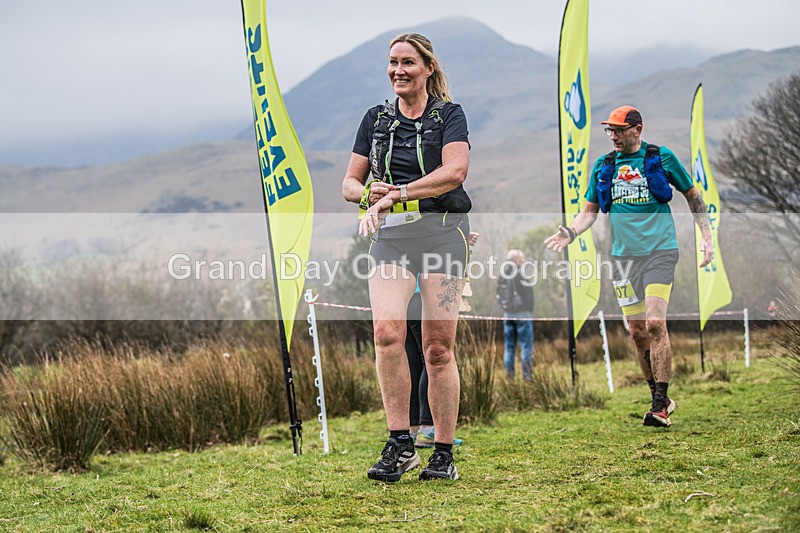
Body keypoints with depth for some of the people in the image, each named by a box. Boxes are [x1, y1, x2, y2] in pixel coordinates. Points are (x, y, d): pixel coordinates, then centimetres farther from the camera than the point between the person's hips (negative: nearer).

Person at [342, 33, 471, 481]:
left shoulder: (450, 115, 5)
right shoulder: (376, 119, 16)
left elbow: (454, 171, -12)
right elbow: (350, 183, 18)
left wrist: (395, 194, -19)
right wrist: (368, 193, -6)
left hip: (442, 231, -2)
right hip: (390, 236, 3)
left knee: (439, 347, -4)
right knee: (387, 333, -19)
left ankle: (444, 454, 5)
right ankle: (400, 445, -14)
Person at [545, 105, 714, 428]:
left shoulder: (662, 158, 0)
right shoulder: (603, 166, 9)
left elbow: (692, 196, 10)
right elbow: (590, 210, 16)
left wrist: (706, 237, 4)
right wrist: (571, 234, -3)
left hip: (659, 251, -4)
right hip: (623, 256, 4)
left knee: (655, 323, -17)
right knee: (637, 332, 4)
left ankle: (660, 407, -15)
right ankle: (661, 399, 19)